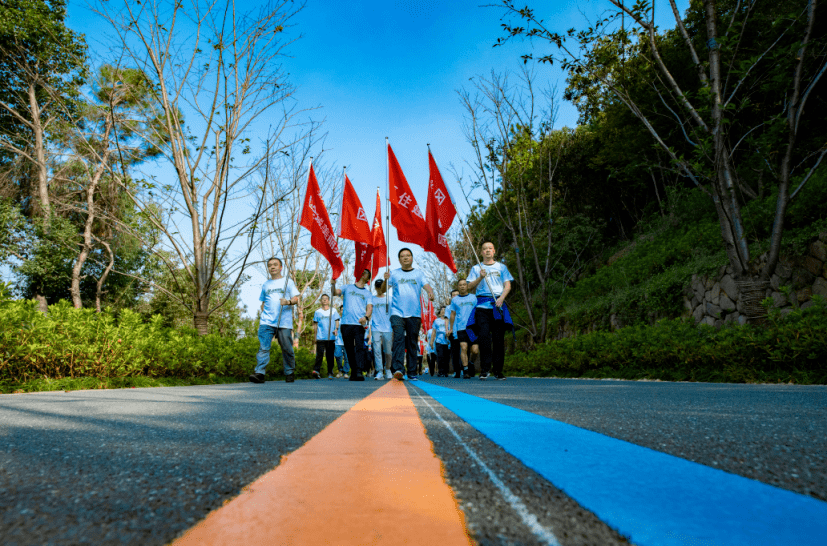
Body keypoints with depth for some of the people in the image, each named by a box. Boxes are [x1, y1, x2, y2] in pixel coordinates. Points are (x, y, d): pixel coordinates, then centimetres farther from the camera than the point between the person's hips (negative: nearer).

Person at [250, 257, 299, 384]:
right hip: (267, 321, 2)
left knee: (287, 349, 0)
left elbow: (296, 299, 3)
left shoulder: (288, 281, 10)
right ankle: (259, 373, -14)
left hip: (284, 322, -2)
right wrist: (263, 314, 10)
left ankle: (290, 373, 13)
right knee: (263, 347, -10)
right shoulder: (265, 284, 19)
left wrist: (288, 302, -18)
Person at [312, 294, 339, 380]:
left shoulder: (334, 311, 12)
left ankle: (330, 373, 9)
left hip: (331, 337, 1)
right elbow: (315, 324, 14)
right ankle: (316, 370, -21)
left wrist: (336, 329, -12)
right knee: (319, 354, -14)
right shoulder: (317, 312, 13)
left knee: (330, 355, 3)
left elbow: (337, 321, 8)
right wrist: (315, 336, 7)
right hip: (320, 337, -1)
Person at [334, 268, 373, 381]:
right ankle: (353, 371, 15)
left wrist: (366, 317, -17)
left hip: (359, 324, -1)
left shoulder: (367, 293, 16)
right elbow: (336, 292, 5)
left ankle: (359, 372, -21)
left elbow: (369, 307, 3)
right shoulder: (348, 288, 19)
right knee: (349, 349, 5)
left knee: (360, 347, -15)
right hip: (346, 323, 1)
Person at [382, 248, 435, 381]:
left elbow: (426, 285, 3)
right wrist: (386, 280, -9)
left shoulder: (419, 274, 15)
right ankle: (398, 369, -26)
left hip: (414, 314, 1)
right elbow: (384, 289, 11)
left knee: (412, 343, 4)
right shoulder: (394, 273, 14)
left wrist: (431, 292, -20)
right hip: (397, 312, -1)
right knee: (399, 339, -18)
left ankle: (412, 373, 10)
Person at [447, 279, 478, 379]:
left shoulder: (473, 298, 12)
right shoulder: (454, 300, 12)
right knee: (463, 348, -14)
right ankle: (465, 371, -8)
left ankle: (471, 364, 23)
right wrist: (451, 328, 14)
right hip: (461, 328, 0)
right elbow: (452, 314, 16)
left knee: (475, 350, -6)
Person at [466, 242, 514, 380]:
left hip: (498, 305, 1)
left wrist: (501, 298, -10)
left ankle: (498, 370, 6)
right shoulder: (476, 268, 15)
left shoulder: (501, 267, 16)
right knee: (483, 336, -13)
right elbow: (470, 287, 6)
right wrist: (480, 277, -10)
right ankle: (486, 369, -8)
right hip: (482, 305, 0)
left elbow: (508, 285, 8)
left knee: (499, 338, -1)